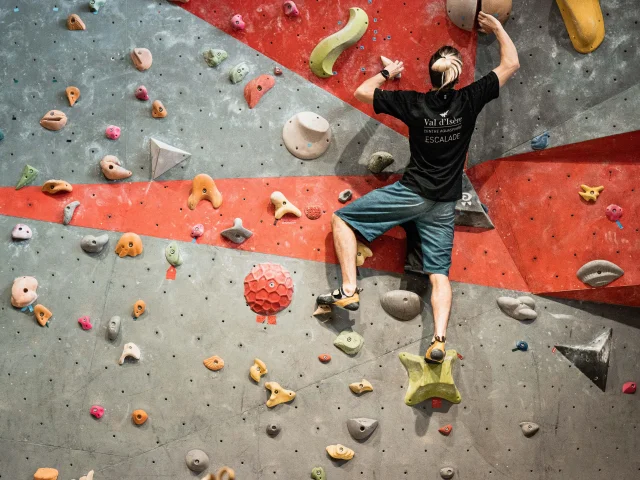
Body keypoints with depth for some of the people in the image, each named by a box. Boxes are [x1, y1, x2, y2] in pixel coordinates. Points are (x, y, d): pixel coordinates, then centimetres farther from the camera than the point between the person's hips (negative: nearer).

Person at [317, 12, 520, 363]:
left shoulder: (413, 103, -7)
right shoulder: (469, 100, -5)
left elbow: (362, 92, 3)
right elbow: (511, 64, 4)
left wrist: (387, 73, 19)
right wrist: (497, 28, 16)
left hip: (411, 193, -3)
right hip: (444, 204, 3)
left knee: (342, 218, 7)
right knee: (439, 274, 6)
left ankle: (349, 290, -4)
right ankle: (439, 341, -10)